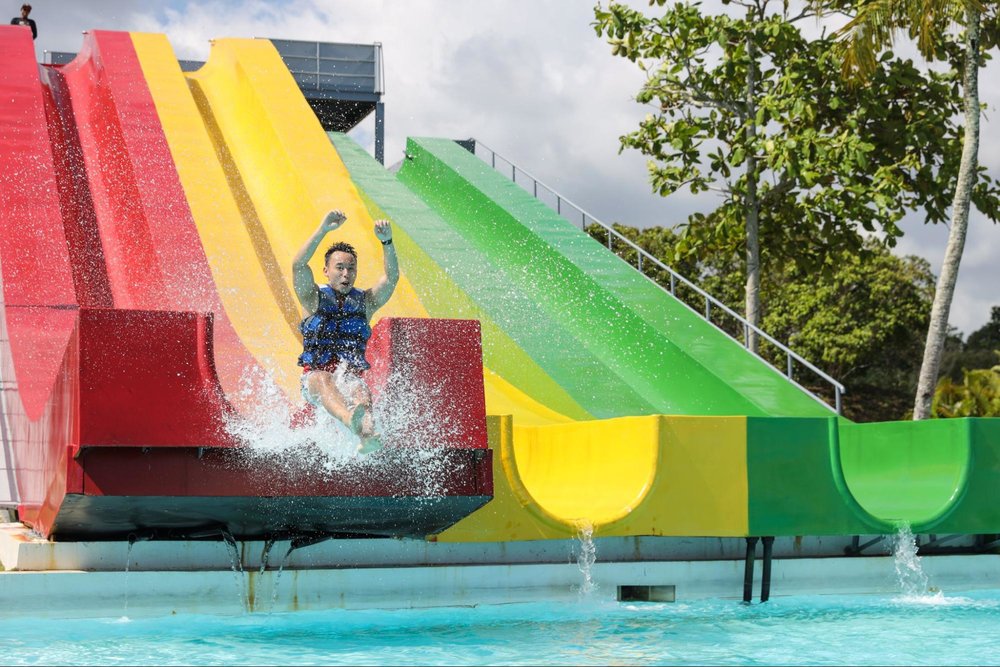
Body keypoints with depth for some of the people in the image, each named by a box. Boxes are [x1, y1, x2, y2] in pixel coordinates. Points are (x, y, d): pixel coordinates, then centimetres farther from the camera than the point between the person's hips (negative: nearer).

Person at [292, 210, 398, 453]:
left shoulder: (365, 302, 13)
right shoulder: (314, 299, 7)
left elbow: (392, 276, -3)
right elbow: (298, 265, -11)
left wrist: (387, 242, -19)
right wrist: (323, 230, -20)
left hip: (352, 375, 2)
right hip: (315, 376, -2)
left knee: (361, 393, -34)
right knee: (325, 382, -38)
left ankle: (367, 437, -65)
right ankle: (349, 419, -71)